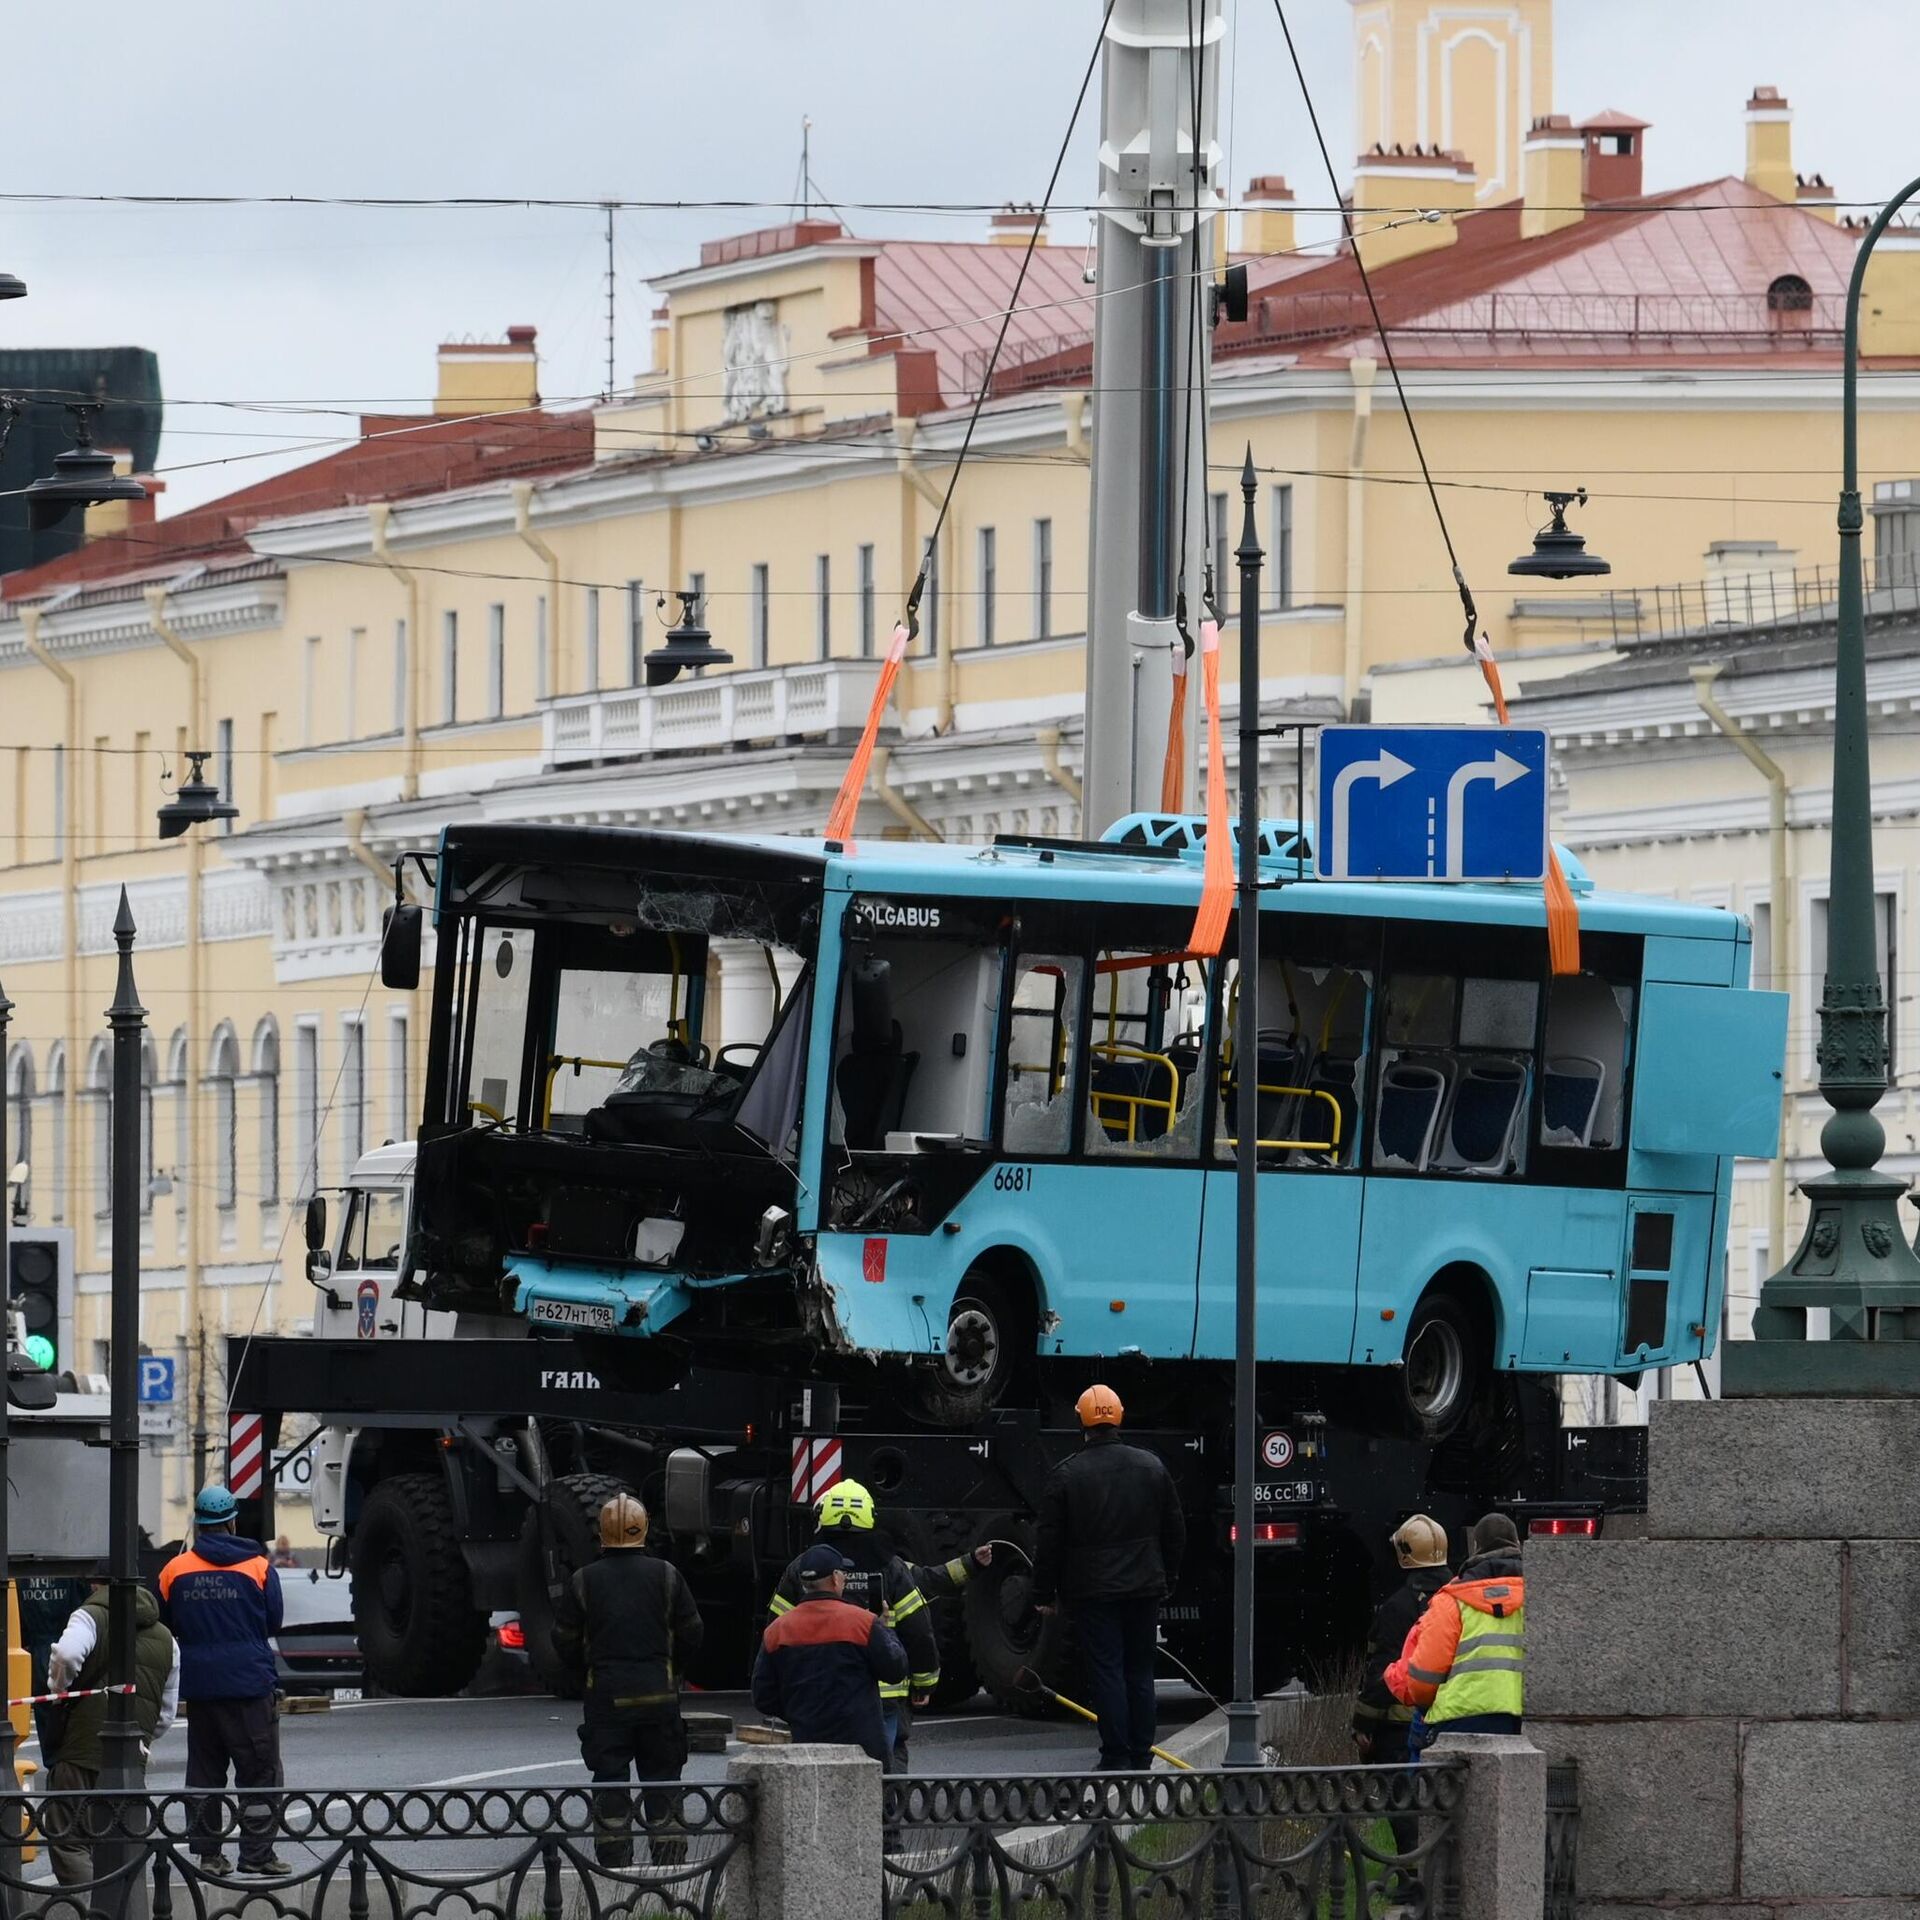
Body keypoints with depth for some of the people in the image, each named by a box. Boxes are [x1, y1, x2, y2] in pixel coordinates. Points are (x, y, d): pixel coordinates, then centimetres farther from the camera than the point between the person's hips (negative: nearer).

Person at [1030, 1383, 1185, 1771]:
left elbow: (1049, 1542, -5)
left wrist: (1044, 1594, 4)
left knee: (1106, 1671, -2)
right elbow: (1175, 1531, 11)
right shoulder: (1152, 1467, 4)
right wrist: (1167, 1579, 21)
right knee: (1140, 1673, 10)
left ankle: (1115, 1757, -6)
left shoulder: (1065, 1475, -7)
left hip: (1093, 1591, -4)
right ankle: (1141, 1759, 11)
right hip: (1144, 1588, 4)